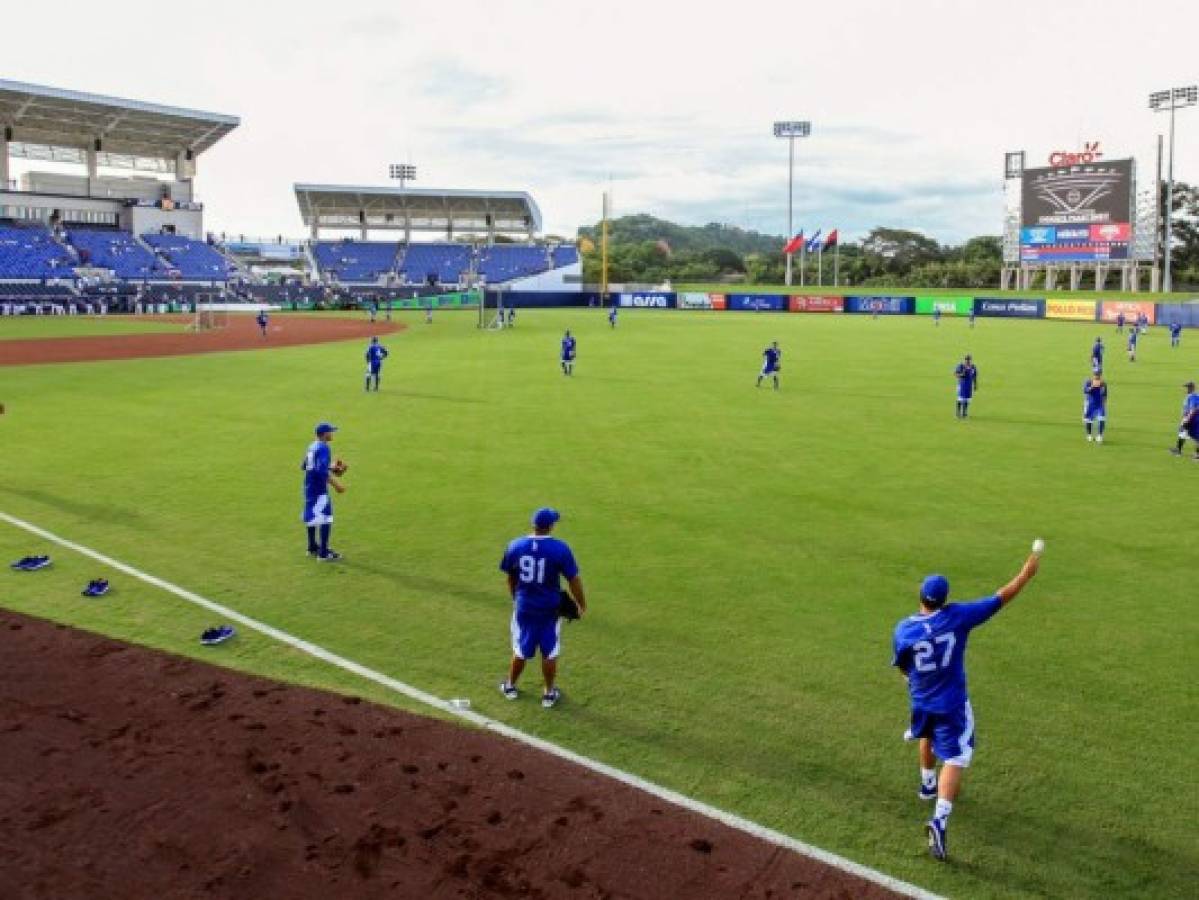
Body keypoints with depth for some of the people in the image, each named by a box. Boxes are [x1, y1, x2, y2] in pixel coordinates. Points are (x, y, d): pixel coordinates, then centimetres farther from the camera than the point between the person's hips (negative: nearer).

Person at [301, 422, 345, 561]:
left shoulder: (312, 446, 11)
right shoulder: (324, 448, -17)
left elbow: (304, 466, 19)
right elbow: (322, 471, -25)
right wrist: (336, 484, -23)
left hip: (309, 486, 10)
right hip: (319, 488, -10)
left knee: (311, 515, 19)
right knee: (325, 518, -7)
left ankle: (312, 548, 32)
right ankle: (324, 553, -9)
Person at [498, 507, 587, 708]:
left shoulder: (515, 546, -6)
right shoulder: (560, 549, -15)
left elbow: (510, 578, 7)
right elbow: (573, 580, -10)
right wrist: (581, 604, 4)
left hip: (523, 607, 2)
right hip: (550, 608, -2)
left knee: (520, 650, 19)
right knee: (550, 652, 13)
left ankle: (510, 686, 36)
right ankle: (549, 693, 24)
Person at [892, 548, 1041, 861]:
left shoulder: (903, 629, -12)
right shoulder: (957, 616, -16)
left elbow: (902, 667, 3)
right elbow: (1000, 598, -10)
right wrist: (1026, 574, 1)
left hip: (920, 702, 3)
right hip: (952, 705, -3)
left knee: (928, 737, 33)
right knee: (954, 760, -1)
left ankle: (928, 785, 54)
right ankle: (940, 820, -18)